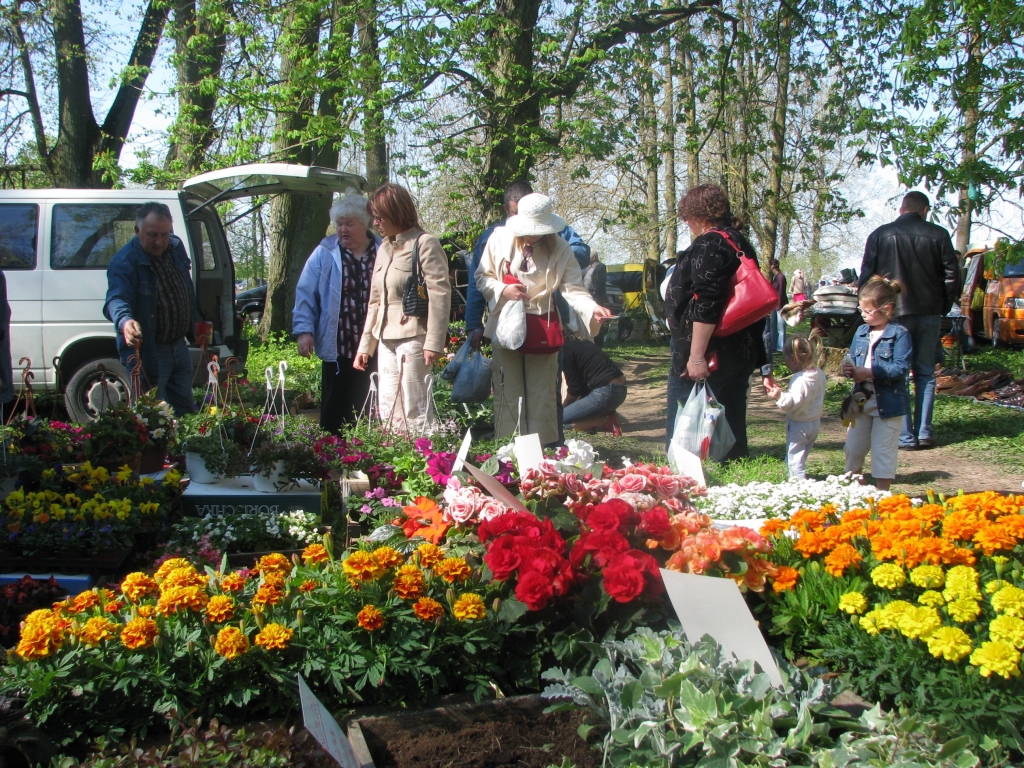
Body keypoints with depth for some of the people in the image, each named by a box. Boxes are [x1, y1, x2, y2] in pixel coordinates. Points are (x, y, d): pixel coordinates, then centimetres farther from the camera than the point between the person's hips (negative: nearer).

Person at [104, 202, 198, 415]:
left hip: (180, 347, 7)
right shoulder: (124, 262, -20)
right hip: (147, 353, -7)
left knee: (186, 411, 16)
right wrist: (125, 321, -56)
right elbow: (116, 300, -36)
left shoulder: (176, 248, 3)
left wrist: (195, 322, 21)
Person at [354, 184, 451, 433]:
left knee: (414, 412, -5)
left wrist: (434, 343, -20)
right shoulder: (384, 249, 18)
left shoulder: (425, 244, -6)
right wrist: (365, 345, 19)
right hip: (386, 339, 8)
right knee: (388, 412, 8)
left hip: (413, 337, -8)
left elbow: (439, 295, -14)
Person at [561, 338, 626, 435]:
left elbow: (575, 389, -5)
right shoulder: (579, 343, 21)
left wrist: (561, 409, 11)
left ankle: (606, 420, -8)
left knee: (559, 419, -3)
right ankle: (607, 415, 6)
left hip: (605, 392, -10)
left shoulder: (565, 350, -6)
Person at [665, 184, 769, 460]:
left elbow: (706, 305, -24)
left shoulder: (708, 245, -14)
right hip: (742, 352, 10)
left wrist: (697, 356, -25)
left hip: (713, 355, -10)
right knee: (732, 424, 15)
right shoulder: (741, 243, 17)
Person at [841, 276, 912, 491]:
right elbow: (853, 359, 11)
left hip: (888, 403, -6)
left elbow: (901, 368, -21)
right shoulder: (861, 332, 7)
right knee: (853, 448, 13)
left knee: (883, 451, 1)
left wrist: (870, 372, -26)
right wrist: (849, 368, -12)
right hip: (862, 401, 7)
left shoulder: (899, 334, -13)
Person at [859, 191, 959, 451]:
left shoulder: (880, 235, -2)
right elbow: (952, 275, 2)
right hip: (929, 314, 2)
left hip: (894, 313, -2)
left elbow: (866, 276, -1)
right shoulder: (938, 235, 1)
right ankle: (924, 433, 9)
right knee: (925, 373, 12)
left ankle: (905, 436, 0)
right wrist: (943, 307, 14)